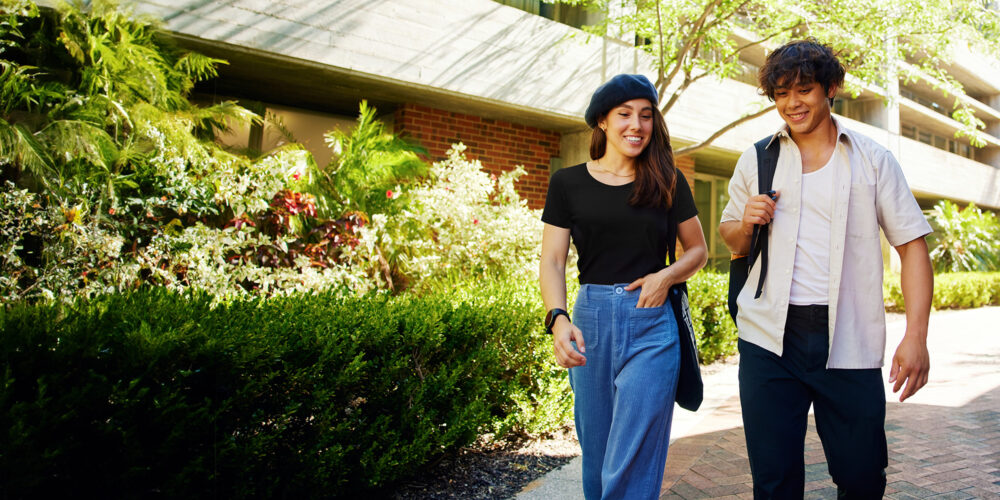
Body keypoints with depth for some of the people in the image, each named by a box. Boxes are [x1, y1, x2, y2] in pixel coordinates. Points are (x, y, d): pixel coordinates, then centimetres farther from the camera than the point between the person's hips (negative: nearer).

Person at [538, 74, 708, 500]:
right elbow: (552, 261, -1)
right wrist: (558, 318, -19)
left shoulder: (668, 183, 6)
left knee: (632, 464, -4)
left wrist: (666, 276, -7)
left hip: (651, 324, -1)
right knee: (596, 456, 13)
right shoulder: (568, 183, 4)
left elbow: (698, 250, 15)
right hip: (590, 322, 1)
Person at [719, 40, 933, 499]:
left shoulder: (872, 160, 7)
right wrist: (747, 222, -6)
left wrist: (916, 335, -8)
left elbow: (912, 245, 3)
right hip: (768, 340, 1)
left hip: (850, 344, 0)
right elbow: (731, 242, 18)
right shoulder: (756, 160, 11)